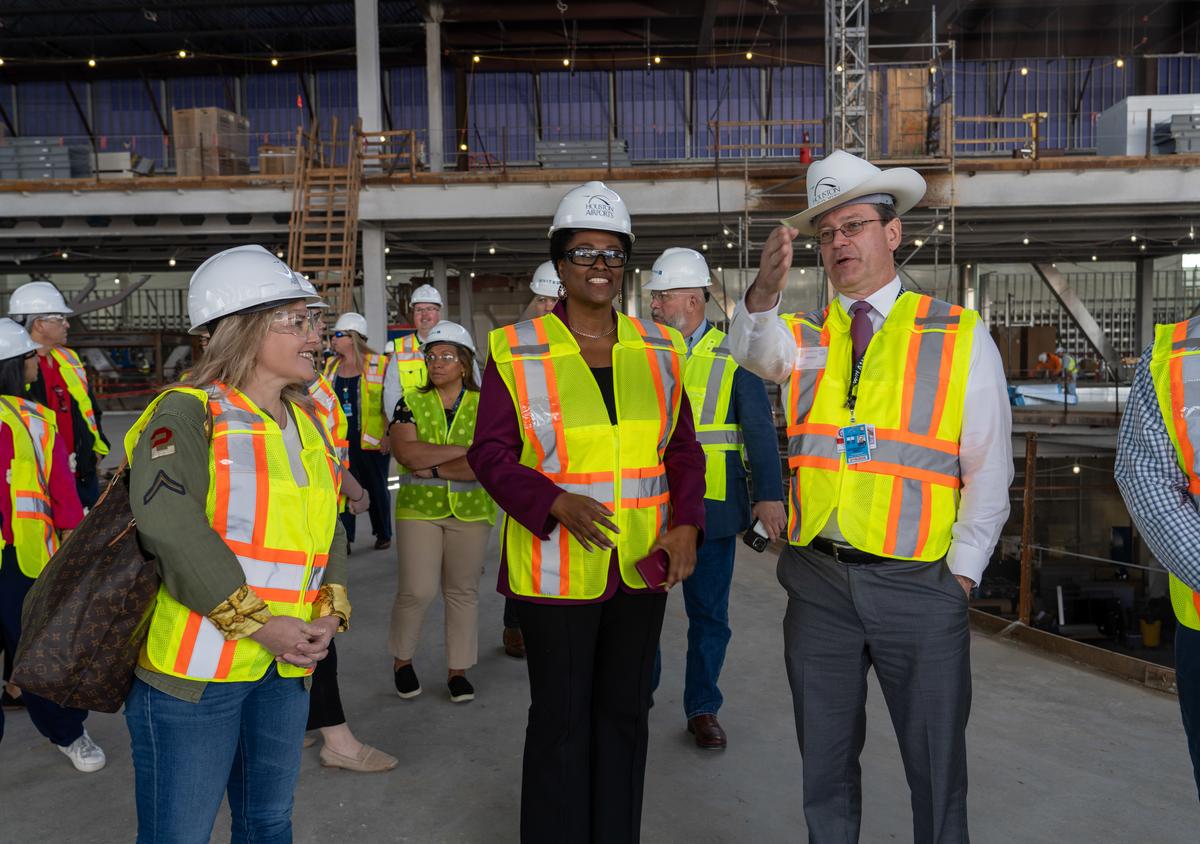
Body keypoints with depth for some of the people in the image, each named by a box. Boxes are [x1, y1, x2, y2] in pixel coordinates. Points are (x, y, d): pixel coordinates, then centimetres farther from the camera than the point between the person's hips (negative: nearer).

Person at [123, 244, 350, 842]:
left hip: (286, 665, 7)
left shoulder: (307, 420, 11)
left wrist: (329, 613, -3)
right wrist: (259, 624, -22)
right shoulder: (187, 413, -12)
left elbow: (329, 526, 12)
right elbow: (171, 530, -26)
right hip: (195, 667, -6)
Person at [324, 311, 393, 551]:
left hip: (371, 439, -4)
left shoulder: (379, 364, -6)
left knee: (376, 488, 10)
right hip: (340, 439, 4)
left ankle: (383, 534, 26)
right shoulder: (331, 365, 10)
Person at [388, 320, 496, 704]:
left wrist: (433, 468, -16)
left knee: (463, 591, 8)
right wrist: (465, 449, -15)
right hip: (418, 509, 0)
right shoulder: (411, 402, 4)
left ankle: (458, 670, 22)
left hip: (472, 511, 0)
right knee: (417, 591, -4)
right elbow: (405, 452, -13)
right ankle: (401, 660, 22)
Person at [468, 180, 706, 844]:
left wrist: (687, 525, -6)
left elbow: (683, 450, 9)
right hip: (558, 569, -4)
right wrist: (556, 503, -22)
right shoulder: (516, 352, -4)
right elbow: (491, 453, -6)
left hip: (642, 566, 4)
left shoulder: (659, 349, 7)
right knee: (561, 719, 7)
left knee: (624, 713, 16)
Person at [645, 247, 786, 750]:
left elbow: (759, 429, -4)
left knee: (709, 614, 9)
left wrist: (769, 495, -14)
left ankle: (702, 708, 24)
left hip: (710, 507, -2)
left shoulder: (732, 356, 0)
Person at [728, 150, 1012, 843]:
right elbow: (755, 351, -18)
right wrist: (766, 290, -37)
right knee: (825, 761, 17)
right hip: (819, 578, 2)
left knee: (937, 766, 12)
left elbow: (990, 470, -1)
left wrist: (961, 574, -5)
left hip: (920, 585, -2)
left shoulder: (961, 336, -1)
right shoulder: (805, 337, 6)